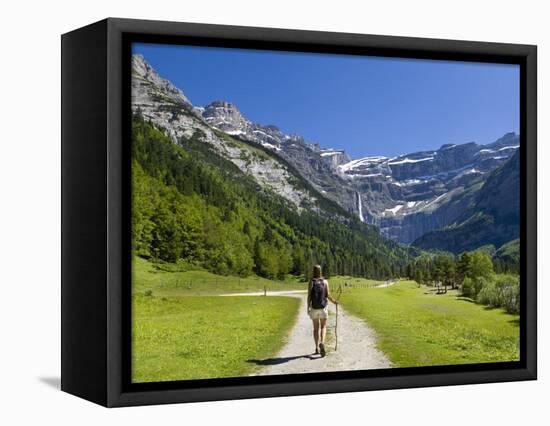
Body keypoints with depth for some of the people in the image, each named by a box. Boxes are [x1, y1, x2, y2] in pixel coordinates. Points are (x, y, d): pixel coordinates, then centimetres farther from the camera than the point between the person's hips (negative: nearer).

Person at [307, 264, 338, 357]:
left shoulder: (311, 282, -4)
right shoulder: (325, 282, -2)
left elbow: (309, 296, -8)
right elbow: (328, 295, -5)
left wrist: (308, 308, -4)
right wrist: (334, 301, 13)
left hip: (314, 308, 0)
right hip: (323, 307, 0)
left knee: (316, 328, 11)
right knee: (323, 327, 10)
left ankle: (317, 348, 9)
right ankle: (322, 343, -16)